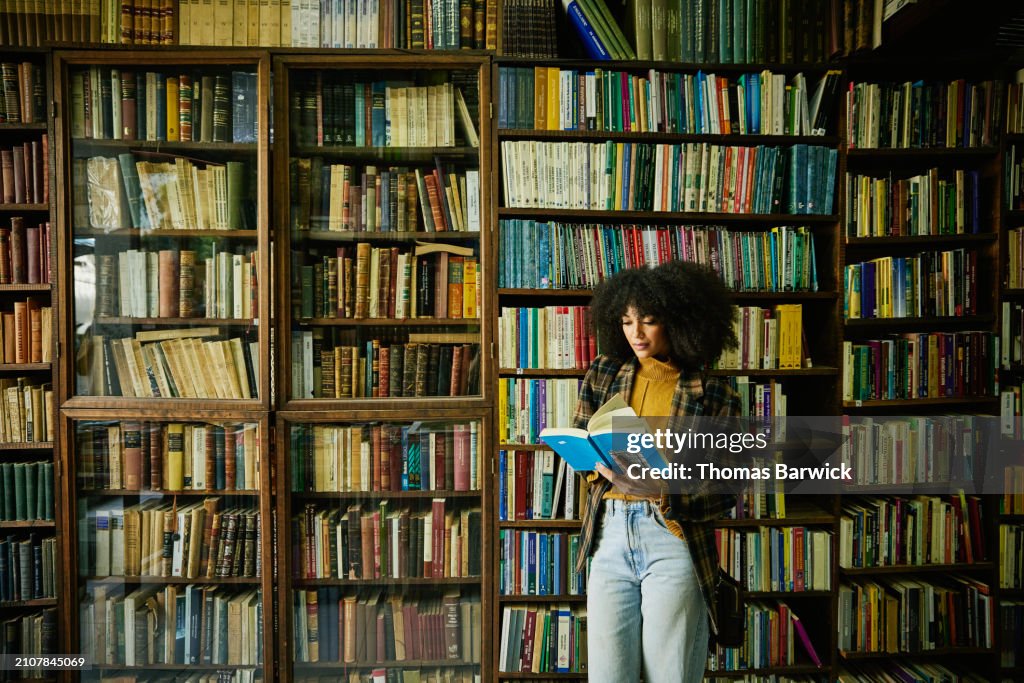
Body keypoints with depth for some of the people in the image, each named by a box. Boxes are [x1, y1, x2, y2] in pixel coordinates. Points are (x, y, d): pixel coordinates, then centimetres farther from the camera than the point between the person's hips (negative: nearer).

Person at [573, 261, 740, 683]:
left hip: (672, 538, -2)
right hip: (611, 533, 3)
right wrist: (601, 463, -10)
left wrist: (667, 496, -19)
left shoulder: (714, 396, -3)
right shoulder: (604, 374, 7)